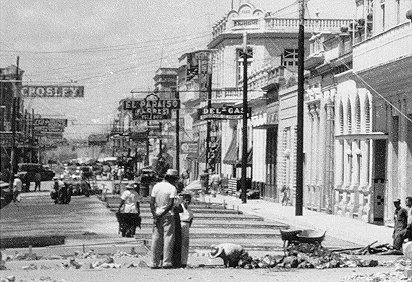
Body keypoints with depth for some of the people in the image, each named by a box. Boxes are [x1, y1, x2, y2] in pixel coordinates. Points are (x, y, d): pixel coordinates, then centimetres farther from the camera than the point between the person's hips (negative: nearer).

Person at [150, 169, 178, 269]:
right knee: (168, 238, 1)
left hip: (157, 215, 5)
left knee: (156, 239, 7)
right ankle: (166, 262, -3)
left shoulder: (156, 186, 7)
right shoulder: (172, 188, -8)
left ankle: (155, 263, 7)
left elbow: (151, 202, 2)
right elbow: (171, 205, -16)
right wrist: (162, 214, -12)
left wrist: (155, 215, -3)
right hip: (168, 216, -5)